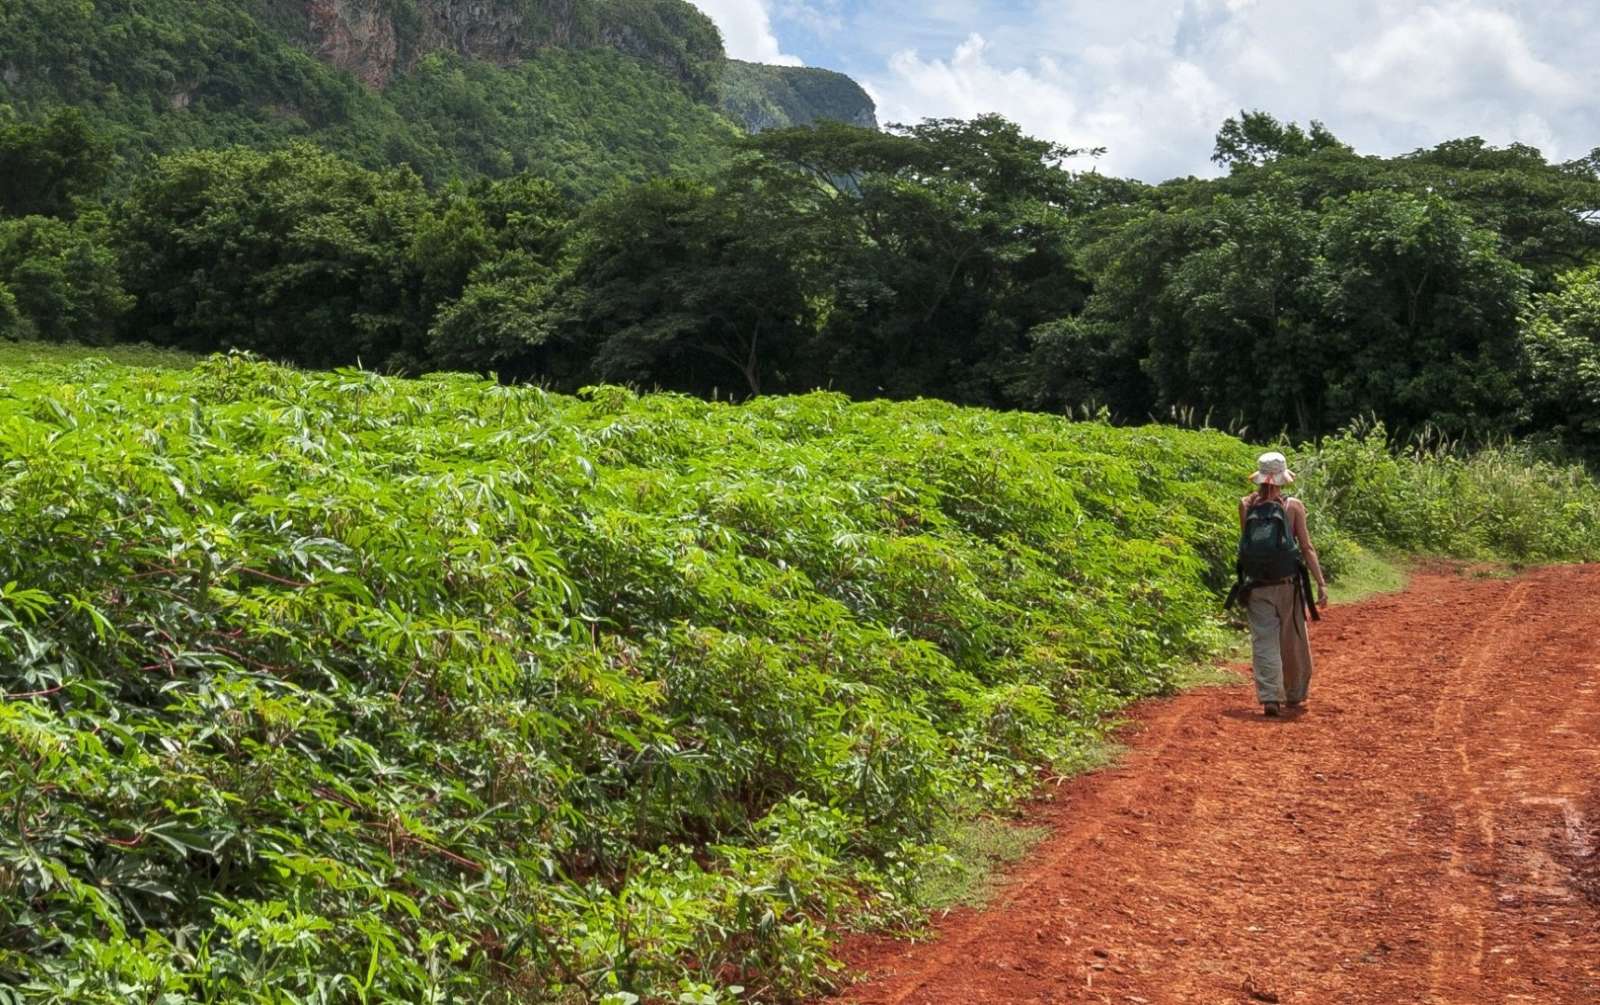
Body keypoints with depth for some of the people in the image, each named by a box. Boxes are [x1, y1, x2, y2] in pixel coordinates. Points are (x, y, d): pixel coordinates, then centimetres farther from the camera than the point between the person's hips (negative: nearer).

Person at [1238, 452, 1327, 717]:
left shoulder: (1247, 505, -2)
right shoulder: (1293, 506, -7)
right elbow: (1306, 547, -9)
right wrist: (1321, 583, -8)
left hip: (1256, 585, 0)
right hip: (1288, 584, 0)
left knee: (1264, 641, 0)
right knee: (1294, 641, 16)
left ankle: (1269, 697, -13)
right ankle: (1294, 695, 30)